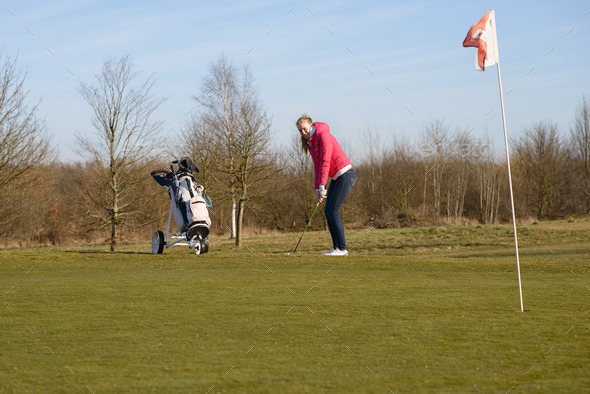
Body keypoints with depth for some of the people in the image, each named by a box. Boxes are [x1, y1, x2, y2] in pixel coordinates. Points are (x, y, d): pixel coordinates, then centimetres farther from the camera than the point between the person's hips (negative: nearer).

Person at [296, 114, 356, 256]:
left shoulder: (323, 136, -15)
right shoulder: (309, 143, 13)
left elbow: (325, 161, -19)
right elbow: (317, 165, 12)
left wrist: (322, 185, -21)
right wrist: (318, 189, 3)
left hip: (345, 174, -9)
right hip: (336, 177, 9)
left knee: (333, 211, -12)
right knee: (328, 211, 5)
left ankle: (342, 248, -10)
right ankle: (337, 248, 7)